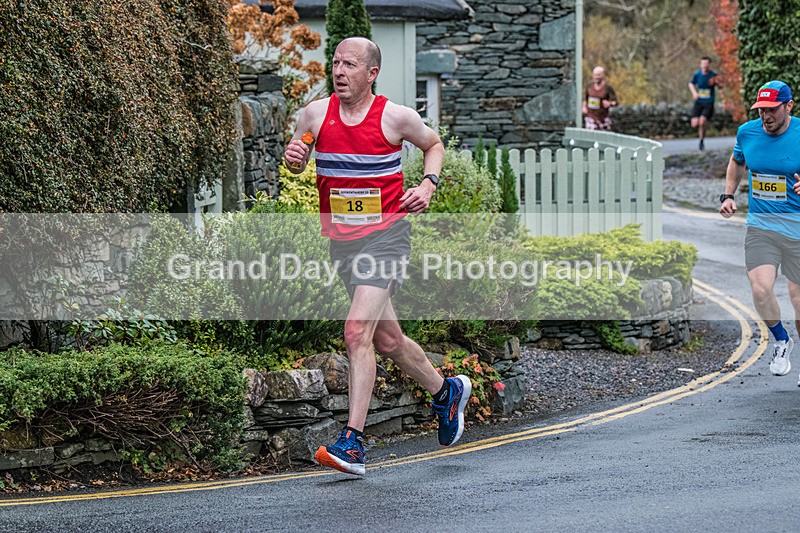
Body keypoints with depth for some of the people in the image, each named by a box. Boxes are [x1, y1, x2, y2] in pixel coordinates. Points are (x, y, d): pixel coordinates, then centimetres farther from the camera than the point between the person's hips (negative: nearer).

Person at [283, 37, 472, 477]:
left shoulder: (396, 117, -6)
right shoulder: (316, 113, 1)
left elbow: (434, 145, 13)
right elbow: (296, 161, 12)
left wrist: (428, 185, -4)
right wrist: (294, 157, -11)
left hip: (385, 233, -5)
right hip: (340, 238, 5)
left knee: (358, 332, -20)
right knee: (387, 340, 15)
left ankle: (352, 443, -21)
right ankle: (446, 392, 41)